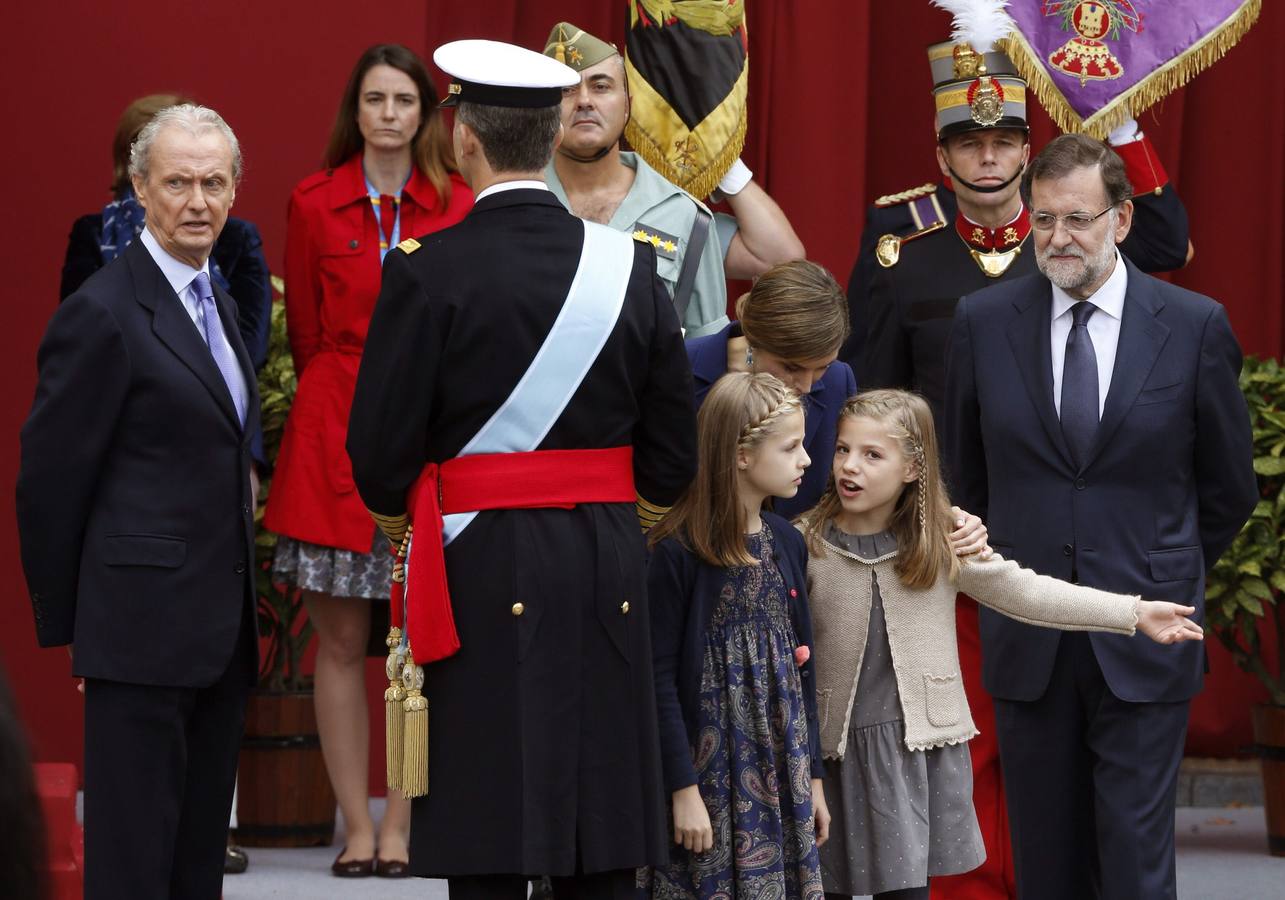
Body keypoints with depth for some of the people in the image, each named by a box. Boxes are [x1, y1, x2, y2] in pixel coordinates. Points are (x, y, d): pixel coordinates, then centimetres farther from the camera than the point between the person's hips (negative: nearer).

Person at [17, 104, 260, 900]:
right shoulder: (104, 313, -13)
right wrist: (64, 620, -7)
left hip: (220, 625, 9)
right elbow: (52, 476, -11)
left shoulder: (217, 302, 16)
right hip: (143, 625, -9)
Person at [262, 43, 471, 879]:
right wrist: (348, 394, 10)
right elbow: (306, 333, 12)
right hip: (334, 433, 0)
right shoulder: (314, 204, 5)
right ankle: (357, 827, 6)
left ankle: (400, 827, 6)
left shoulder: (458, 207, 4)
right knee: (340, 641, 0)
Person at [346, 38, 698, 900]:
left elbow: (381, 450, -9)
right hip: (608, 570, 4)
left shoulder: (430, 271, -9)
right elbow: (672, 457, 6)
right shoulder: (629, 265, 3)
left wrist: (397, 508, 13)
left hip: (485, 571, -4)